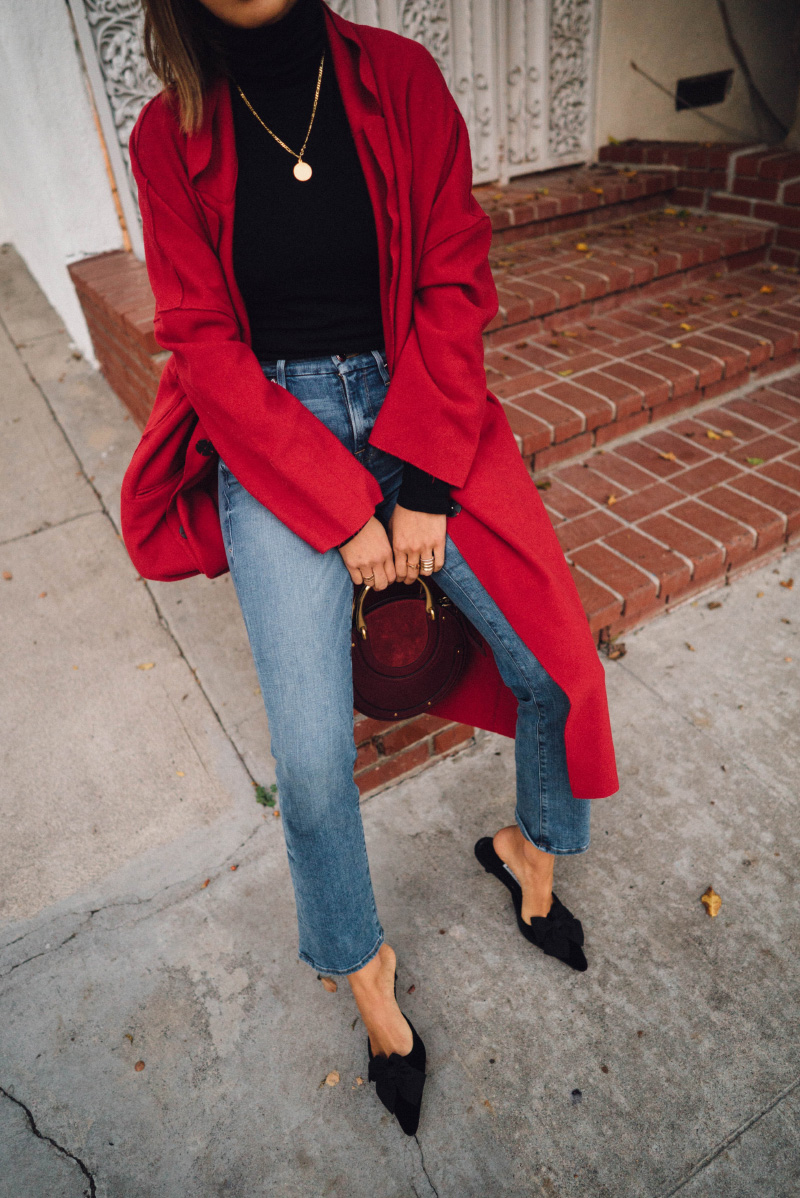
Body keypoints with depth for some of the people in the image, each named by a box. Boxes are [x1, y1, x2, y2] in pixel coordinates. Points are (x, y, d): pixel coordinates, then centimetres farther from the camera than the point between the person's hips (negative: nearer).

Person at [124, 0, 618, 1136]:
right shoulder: (171, 135, 3)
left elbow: (455, 284, -2)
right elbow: (203, 343, -5)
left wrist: (423, 486, -13)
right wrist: (343, 509, -15)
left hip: (417, 406, 2)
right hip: (269, 431, -1)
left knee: (554, 664, -8)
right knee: (313, 756, -12)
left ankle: (530, 847, 26)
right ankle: (362, 962, 19)